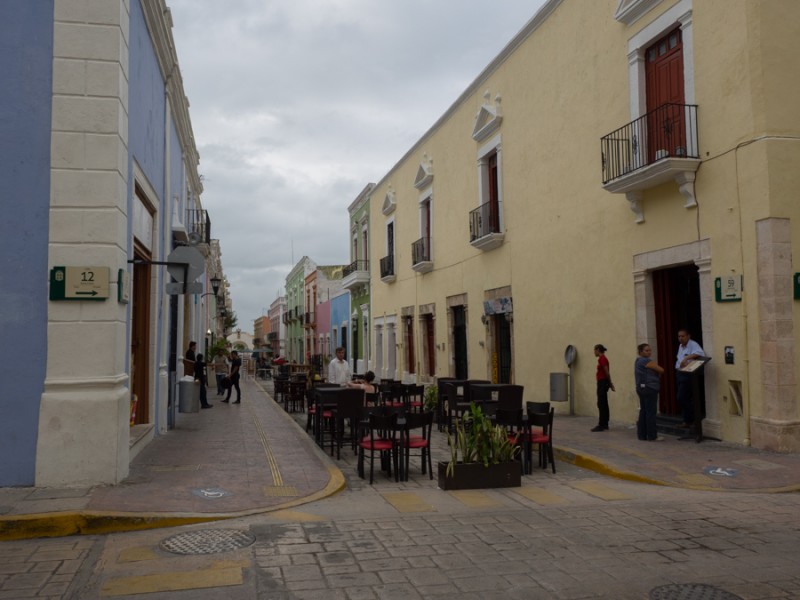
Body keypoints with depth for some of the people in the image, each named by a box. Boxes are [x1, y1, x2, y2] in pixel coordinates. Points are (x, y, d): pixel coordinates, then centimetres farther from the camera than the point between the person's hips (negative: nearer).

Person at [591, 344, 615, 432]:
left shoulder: (601, 359, -15)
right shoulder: (603, 358, 15)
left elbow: (606, 372, -17)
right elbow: (606, 372, 16)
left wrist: (610, 384, -8)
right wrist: (610, 384, 18)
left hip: (602, 383, -10)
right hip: (602, 383, 10)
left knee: (601, 405, -8)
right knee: (604, 405, 12)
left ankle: (602, 425, -6)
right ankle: (605, 425, 17)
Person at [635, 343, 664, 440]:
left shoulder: (638, 361, 16)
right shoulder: (646, 361, -13)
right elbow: (661, 370, -12)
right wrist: (658, 373, 9)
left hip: (641, 388, 10)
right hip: (649, 388, -10)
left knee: (643, 411, 10)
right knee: (651, 412, -5)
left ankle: (642, 435, 12)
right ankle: (652, 436, -3)